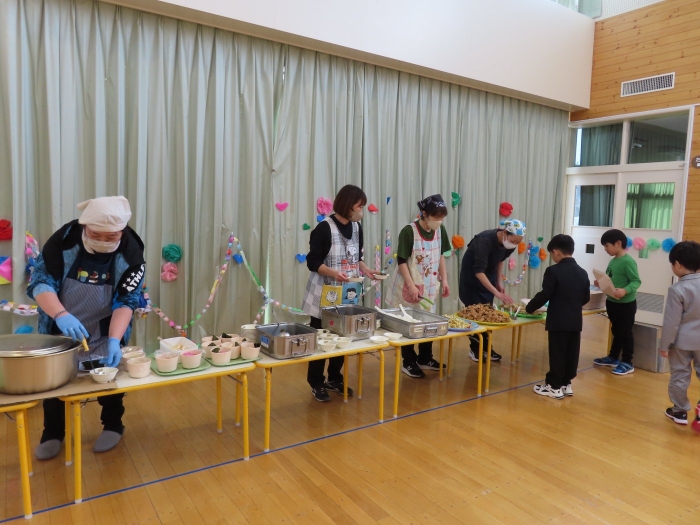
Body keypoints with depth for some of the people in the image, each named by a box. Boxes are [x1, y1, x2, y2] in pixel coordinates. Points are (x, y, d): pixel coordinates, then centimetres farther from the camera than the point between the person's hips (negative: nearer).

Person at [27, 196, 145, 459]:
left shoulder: (131, 252, -22)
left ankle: (113, 425, 35)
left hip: (106, 334, -1)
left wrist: (114, 340, -35)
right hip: (60, 329, 1)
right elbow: (40, 282, -23)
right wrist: (61, 315, -41)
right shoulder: (63, 240, -22)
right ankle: (52, 433, 35)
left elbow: (126, 301, -22)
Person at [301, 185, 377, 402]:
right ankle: (316, 383, 18)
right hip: (325, 293, -6)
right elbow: (313, 262, -15)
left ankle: (335, 379, 29)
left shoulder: (356, 227, 7)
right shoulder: (324, 228, -15)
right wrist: (333, 272, -30)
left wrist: (365, 270, -1)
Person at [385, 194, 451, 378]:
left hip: (430, 286, 6)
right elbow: (401, 261, -18)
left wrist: (444, 280, 6)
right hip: (409, 286, -6)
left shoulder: (440, 230, -2)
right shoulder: (409, 231, -20)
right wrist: (411, 286, -22)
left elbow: (441, 256, 9)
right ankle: (409, 362, 18)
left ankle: (425, 358, 30)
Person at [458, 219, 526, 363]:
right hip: (472, 278, -6)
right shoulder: (484, 240, -34)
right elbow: (478, 272, -38)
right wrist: (497, 293, -43)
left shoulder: (508, 243, -13)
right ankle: (475, 349, 10)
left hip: (488, 278, 6)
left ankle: (486, 347, 17)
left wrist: (499, 282, 4)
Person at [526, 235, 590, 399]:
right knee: (571, 353, 12)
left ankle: (554, 387, 9)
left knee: (557, 354, 1)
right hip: (576, 321, 6)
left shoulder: (553, 271, -13)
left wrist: (530, 308, 0)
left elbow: (544, 295, -14)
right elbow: (586, 298, 12)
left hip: (558, 321, -6)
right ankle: (566, 384, 23)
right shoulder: (583, 272, 7)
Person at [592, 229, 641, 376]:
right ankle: (613, 357, 34)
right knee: (616, 331, 21)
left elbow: (636, 281, -22)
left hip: (626, 304, -8)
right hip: (612, 302, 8)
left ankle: (627, 363, 15)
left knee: (625, 333, 4)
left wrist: (625, 291, -37)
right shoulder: (612, 261, 6)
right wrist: (601, 283, -2)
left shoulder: (628, 261, -19)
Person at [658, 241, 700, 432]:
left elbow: (671, 322, -16)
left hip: (682, 341, -4)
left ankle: (680, 411, 22)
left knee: (680, 376, 10)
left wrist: (664, 345, -6)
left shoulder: (677, 289, -19)